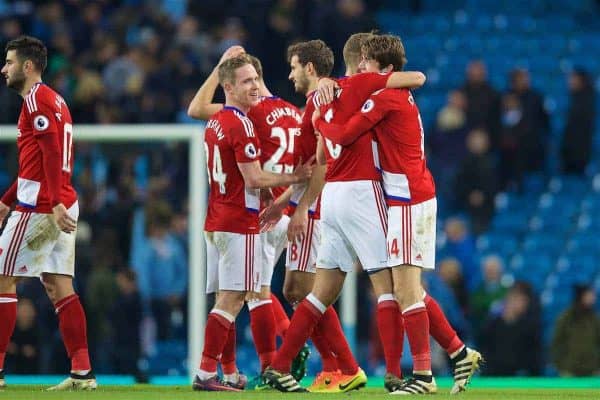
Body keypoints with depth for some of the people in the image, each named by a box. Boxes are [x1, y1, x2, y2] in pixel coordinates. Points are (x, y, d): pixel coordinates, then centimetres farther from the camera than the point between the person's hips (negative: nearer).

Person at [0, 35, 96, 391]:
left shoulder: (37, 100, -9)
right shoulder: (53, 100, 22)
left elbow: (52, 155, -20)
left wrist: (56, 204, -27)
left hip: (40, 209, -9)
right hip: (62, 207, 9)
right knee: (60, 288, 5)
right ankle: (83, 372, -1)